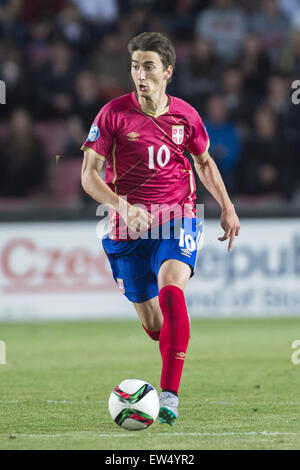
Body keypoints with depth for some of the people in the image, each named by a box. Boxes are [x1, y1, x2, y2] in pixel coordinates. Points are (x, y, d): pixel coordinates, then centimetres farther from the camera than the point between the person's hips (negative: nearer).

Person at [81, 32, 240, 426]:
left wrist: (227, 208, 15)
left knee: (171, 292, -26)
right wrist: (121, 205, -23)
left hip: (177, 219, 0)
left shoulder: (185, 116, 1)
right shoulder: (114, 113, -6)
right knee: (152, 323, 4)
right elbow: (89, 174, -7)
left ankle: (170, 395, -29)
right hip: (128, 227, 0)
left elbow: (204, 161, 20)